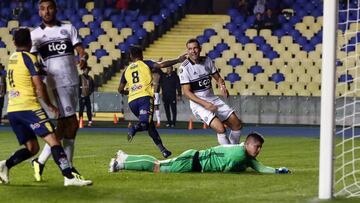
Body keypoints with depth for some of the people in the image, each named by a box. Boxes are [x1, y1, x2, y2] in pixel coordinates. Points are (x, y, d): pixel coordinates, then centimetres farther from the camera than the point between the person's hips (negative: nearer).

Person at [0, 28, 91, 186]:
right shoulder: (28, 58, -5)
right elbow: (39, 86, -10)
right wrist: (50, 105, 1)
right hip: (28, 107, -7)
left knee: (32, 148, 15)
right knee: (53, 140, -11)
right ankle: (69, 177, -22)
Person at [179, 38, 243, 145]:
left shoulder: (207, 61, 2)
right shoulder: (184, 68, -14)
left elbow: (217, 78, 14)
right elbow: (186, 92, -15)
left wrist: (222, 86, -10)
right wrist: (205, 104, -24)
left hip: (213, 99, 6)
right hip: (198, 103, -6)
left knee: (237, 124, 5)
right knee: (220, 128, -25)